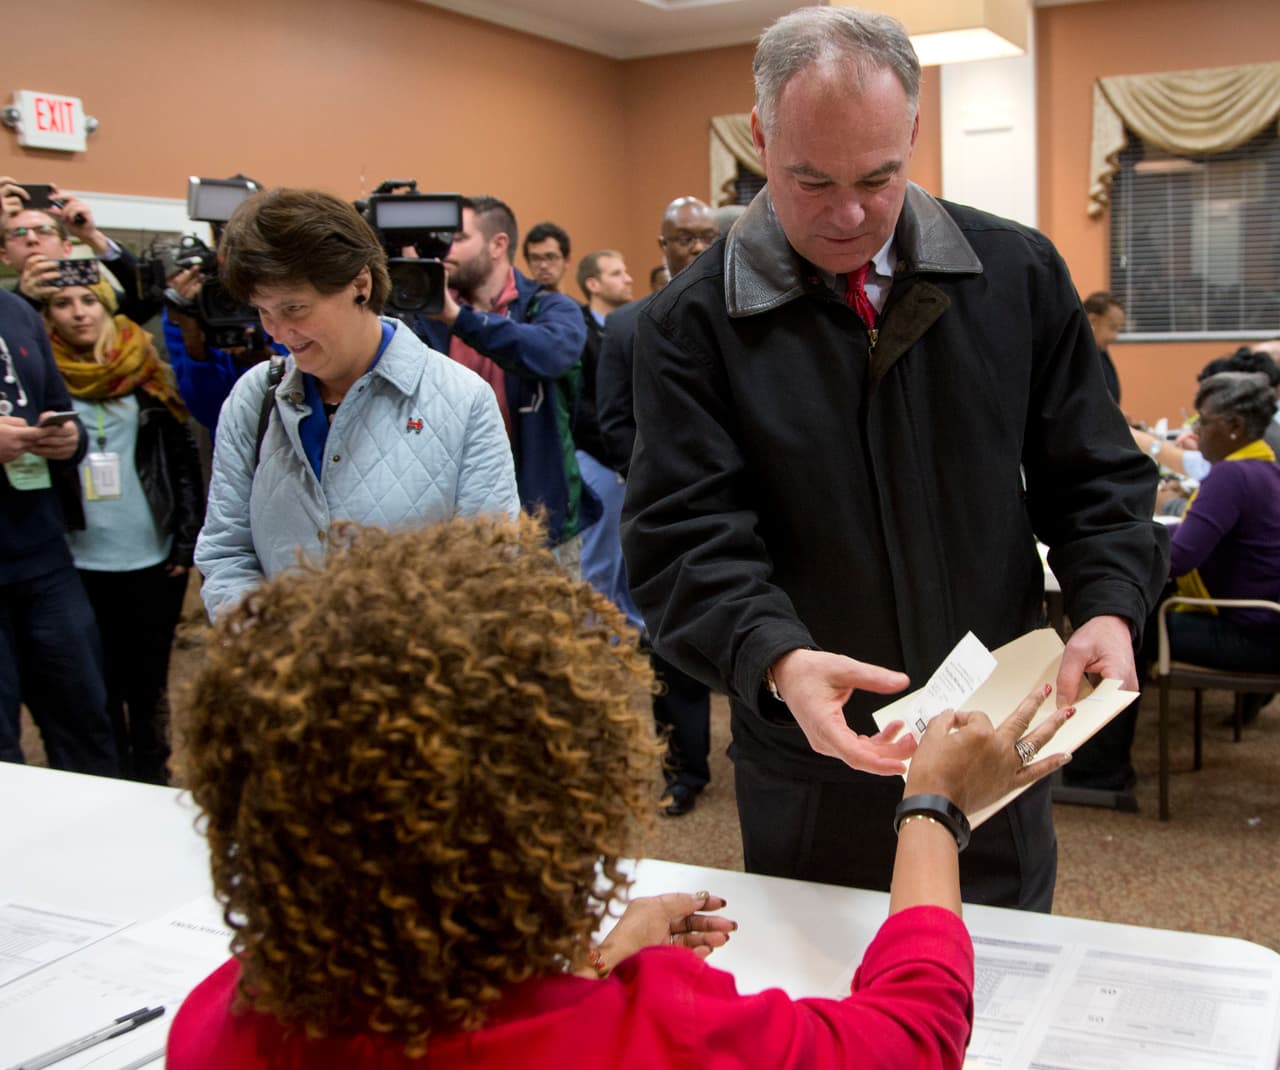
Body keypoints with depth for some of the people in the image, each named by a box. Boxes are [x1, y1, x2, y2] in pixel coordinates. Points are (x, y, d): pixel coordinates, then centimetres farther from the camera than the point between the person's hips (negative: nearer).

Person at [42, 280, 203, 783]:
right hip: (80, 564, -1)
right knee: (101, 683, 9)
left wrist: (186, 541, -1)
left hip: (153, 558, 1)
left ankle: (152, 776, 28)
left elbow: (184, 459, 3)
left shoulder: (147, 373, 2)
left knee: (150, 679, 14)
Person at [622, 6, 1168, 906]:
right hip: (810, 772, -2)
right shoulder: (692, 322, -10)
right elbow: (687, 539, -15)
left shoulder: (1018, 275, -1)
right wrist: (777, 661, -33)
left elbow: (1094, 475, 3)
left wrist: (1110, 608, -15)